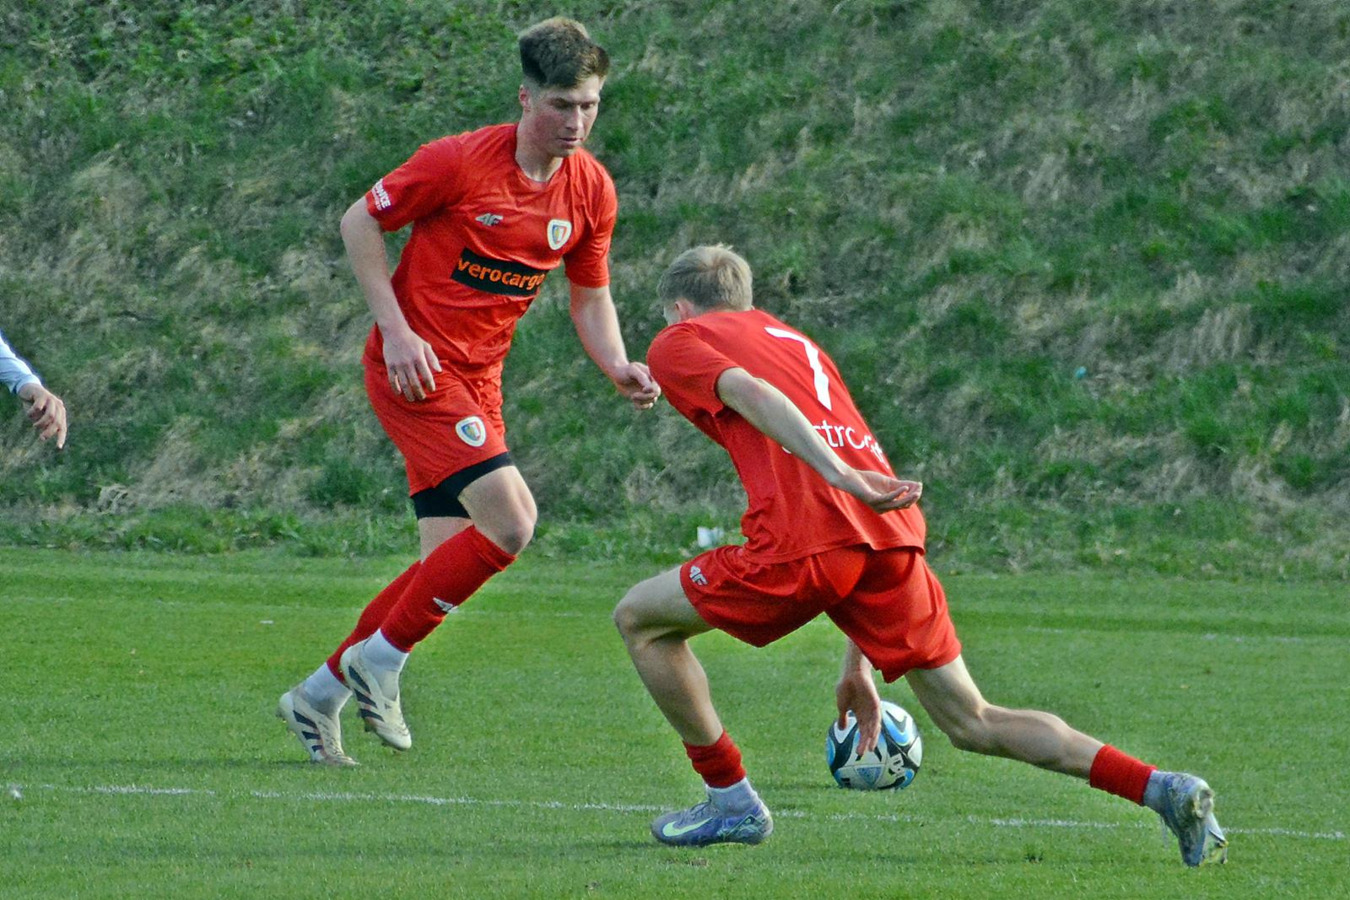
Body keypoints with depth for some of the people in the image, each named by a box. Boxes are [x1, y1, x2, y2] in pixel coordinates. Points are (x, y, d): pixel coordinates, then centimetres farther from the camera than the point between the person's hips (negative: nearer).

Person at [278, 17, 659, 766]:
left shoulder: (591, 190, 3)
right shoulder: (460, 162, -15)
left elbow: (590, 297, 15)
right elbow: (359, 223, -6)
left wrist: (617, 368, -5)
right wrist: (396, 330, -13)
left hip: (478, 382, 7)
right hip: (416, 368, -7)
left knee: (449, 565, 4)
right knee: (509, 520, -21)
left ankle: (319, 696, 20)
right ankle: (380, 659, -5)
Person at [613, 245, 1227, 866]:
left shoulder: (679, 343, 17)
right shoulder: (793, 341, 37)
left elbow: (750, 394, -7)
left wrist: (840, 475, -24)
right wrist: (857, 665, 36)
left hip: (802, 543, -6)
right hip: (893, 536, 6)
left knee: (640, 618, 16)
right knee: (974, 725, 12)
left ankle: (731, 800, 17)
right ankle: (1163, 790, -3)